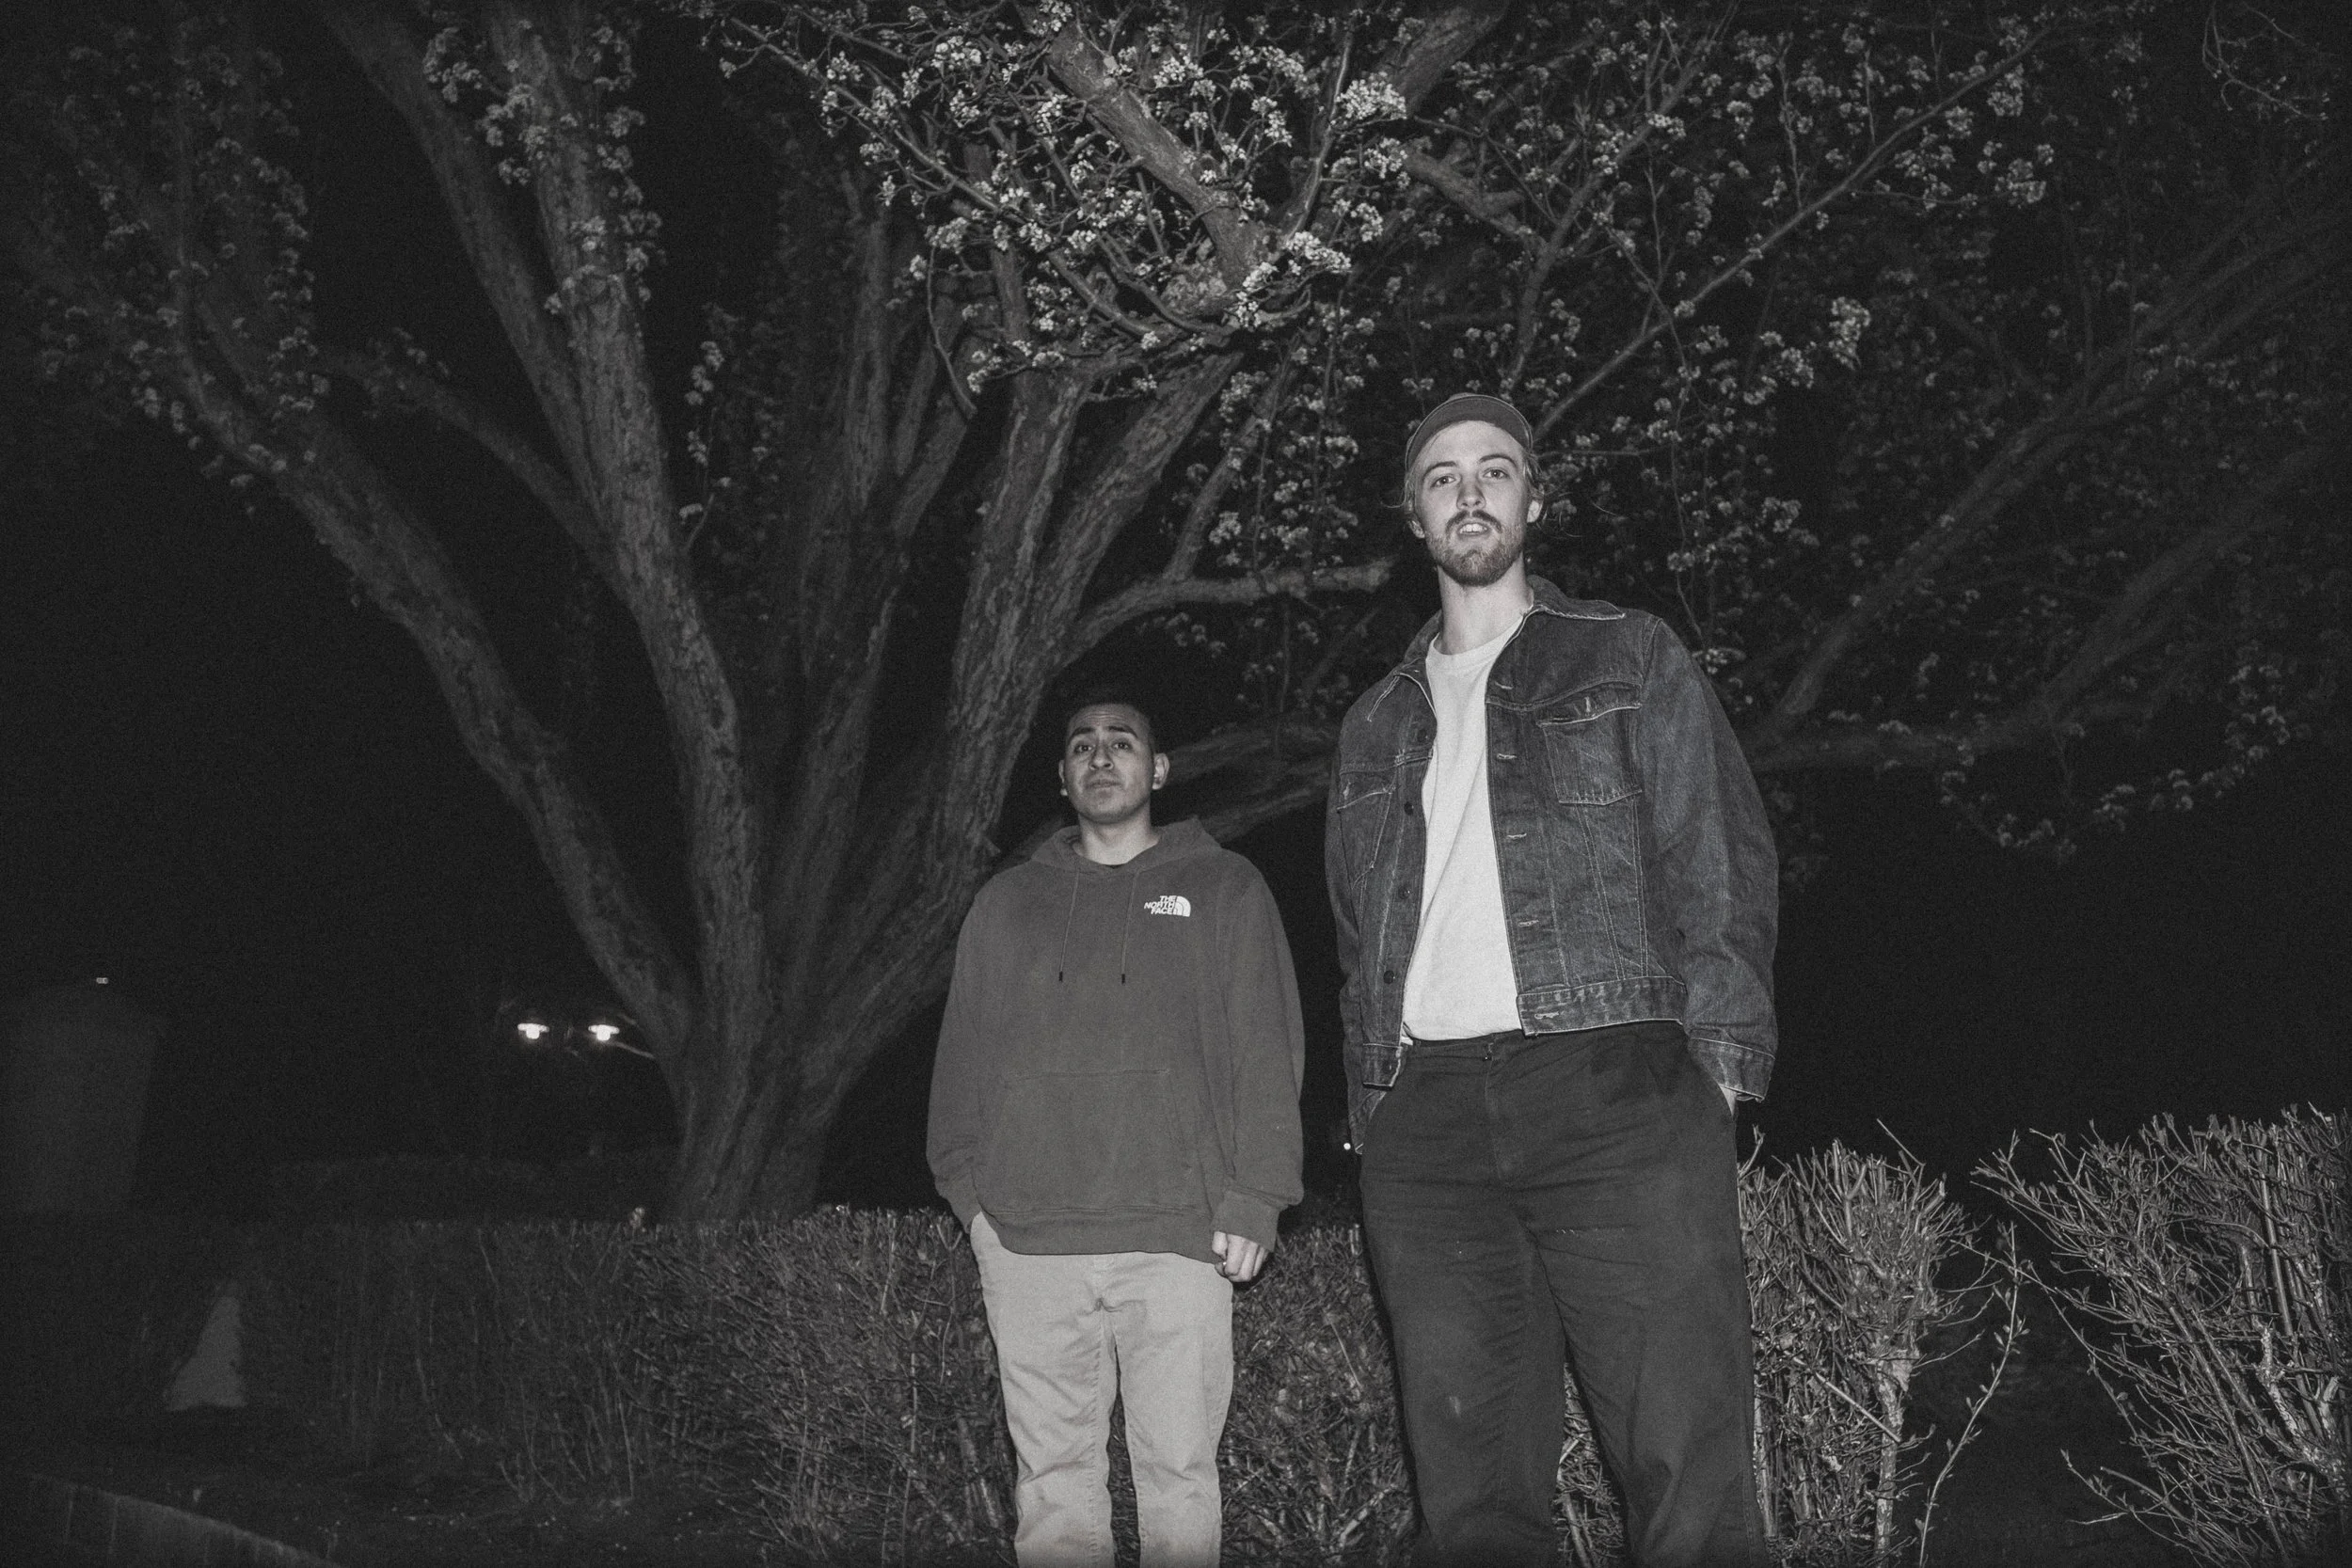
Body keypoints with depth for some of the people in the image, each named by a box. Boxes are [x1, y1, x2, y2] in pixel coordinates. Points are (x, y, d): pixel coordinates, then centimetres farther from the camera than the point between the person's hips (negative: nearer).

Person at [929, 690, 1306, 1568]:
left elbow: (1266, 1054, 4)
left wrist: (1252, 1201, -6)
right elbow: (963, 1059, 16)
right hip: (1027, 1240, 2)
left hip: (1176, 1234, -2)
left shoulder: (1223, 890, 11)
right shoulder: (1005, 905, 19)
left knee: (1178, 1463, 0)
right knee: (1053, 1469, 6)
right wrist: (968, 1190, 5)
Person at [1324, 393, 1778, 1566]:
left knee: (1684, 1461, -9)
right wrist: (1367, 1111, 10)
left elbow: (1721, 865, 6)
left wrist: (1720, 1061, -7)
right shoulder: (1378, 724, 24)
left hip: (1616, 1089, -3)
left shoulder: (1630, 660, 14)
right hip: (1425, 1122, 3)